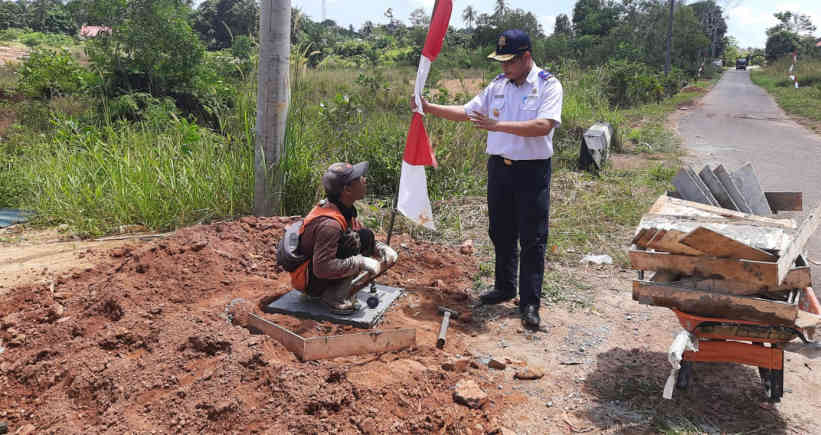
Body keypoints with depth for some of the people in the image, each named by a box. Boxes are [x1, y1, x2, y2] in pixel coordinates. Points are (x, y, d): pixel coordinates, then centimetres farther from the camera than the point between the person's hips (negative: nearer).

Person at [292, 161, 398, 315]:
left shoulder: (345, 210, -2)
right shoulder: (329, 224, -31)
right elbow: (322, 268, -32)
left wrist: (383, 249, -5)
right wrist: (361, 263, -28)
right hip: (308, 280, -9)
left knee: (366, 236, 4)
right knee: (353, 239, -24)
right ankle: (335, 298, -16)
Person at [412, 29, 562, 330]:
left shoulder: (548, 86, -9)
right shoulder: (498, 85, 9)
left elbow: (544, 125, -23)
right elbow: (466, 112, 13)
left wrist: (497, 125, -26)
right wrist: (429, 108, 3)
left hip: (532, 171, -6)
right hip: (499, 167, 6)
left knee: (532, 239, -1)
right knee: (501, 233, 15)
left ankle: (530, 303, 8)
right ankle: (505, 288, 32)